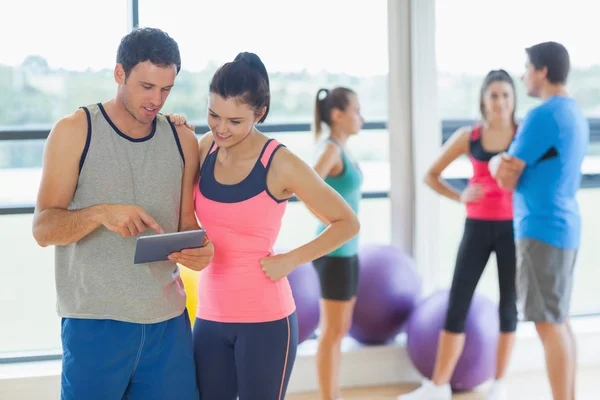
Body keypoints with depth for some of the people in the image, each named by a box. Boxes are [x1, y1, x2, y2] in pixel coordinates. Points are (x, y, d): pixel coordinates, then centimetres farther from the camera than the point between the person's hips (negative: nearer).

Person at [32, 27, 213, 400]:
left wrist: (201, 249, -10)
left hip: (169, 319, 4)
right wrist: (100, 213, -25)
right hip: (95, 323, -3)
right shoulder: (75, 131, -4)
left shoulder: (182, 140, 8)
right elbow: (43, 228, -7)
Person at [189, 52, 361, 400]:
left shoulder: (280, 165, -12)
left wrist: (290, 261, -11)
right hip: (211, 316, 5)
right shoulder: (205, 149, 2)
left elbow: (347, 223, -3)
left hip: (265, 319, -4)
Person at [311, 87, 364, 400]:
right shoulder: (331, 149, -15)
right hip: (334, 250, -9)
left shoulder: (342, 151, 11)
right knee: (332, 332, -2)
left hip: (347, 249, 9)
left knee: (340, 330, 14)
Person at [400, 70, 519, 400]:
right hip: (477, 228, 1)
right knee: (457, 304, 0)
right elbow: (430, 176, 8)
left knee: (508, 305, 6)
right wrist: (459, 197, -6)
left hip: (512, 228, -1)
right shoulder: (468, 137, 1)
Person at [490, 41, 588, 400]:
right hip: (565, 224, 10)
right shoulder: (575, 114, 14)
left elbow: (506, 179, -13)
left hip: (542, 227, -10)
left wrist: (497, 163, 10)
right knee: (560, 320, 14)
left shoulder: (542, 116, -15)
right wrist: (510, 166, 1)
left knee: (549, 323, -7)